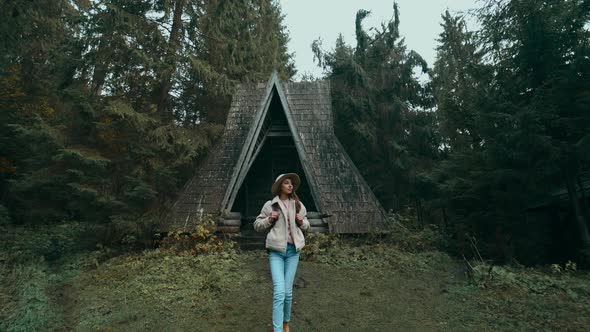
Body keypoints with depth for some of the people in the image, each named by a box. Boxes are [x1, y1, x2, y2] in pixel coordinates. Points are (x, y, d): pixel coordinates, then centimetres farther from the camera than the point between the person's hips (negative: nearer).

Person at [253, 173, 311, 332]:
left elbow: (306, 225, 21)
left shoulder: (298, 205, 9)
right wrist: (269, 219, -11)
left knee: (288, 291, 8)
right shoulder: (270, 205, 0)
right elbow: (257, 225, 7)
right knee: (279, 291, -12)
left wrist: (302, 221, -2)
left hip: (293, 250, 3)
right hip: (276, 250, -3)